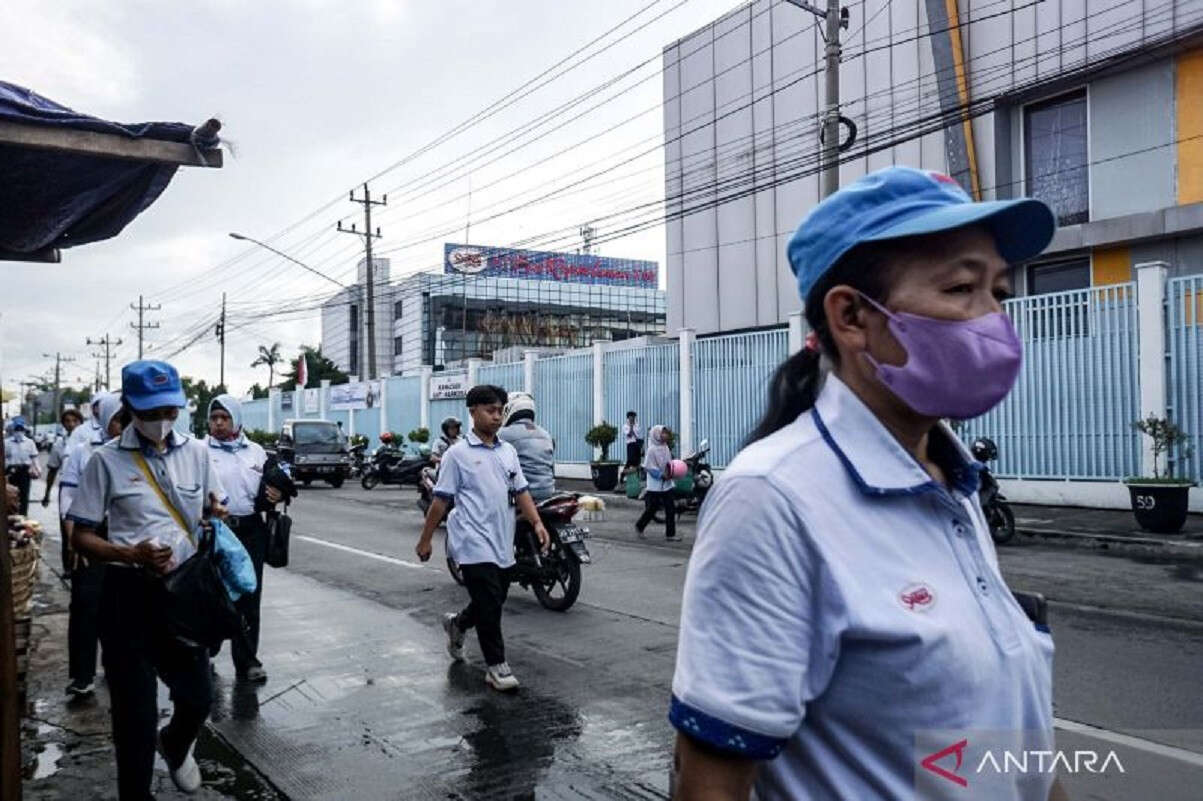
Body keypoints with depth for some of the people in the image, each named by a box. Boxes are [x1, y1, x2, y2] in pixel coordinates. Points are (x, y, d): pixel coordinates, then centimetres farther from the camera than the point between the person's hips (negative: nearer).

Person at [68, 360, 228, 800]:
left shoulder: (196, 451, 3)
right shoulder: (107, 459, -7)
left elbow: (214, 511, 15)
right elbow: (81, 536, -4)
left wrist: (216, 513, -9)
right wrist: (131, 555, -21)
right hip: (129, 593, -3)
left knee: (198, 697, 11)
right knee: (135, 710, 5)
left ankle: (173, 745, 47)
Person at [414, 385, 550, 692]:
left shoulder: (508, 451, 11)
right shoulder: (458, 453, -5)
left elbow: (520, 492, 12)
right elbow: (440, 500, -4)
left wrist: (537, 523, -2)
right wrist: (425, 540, -2)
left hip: (503, 543, 6)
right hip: (475, 544, -6)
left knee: (494, 602, 16)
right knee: (489, 605, -8)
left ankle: (457, 624, 43)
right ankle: (496, 666, 5)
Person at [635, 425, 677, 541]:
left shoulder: (666, 447, 7)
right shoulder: (652, 449, -14)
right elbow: (648, 467, -15)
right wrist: (662, 475, -19)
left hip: (667, 484, 6)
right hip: (655, 485, -6)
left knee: (671, 509, 2)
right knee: (651, 509, 5)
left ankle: (670, 534, 8)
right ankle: (639, 526, 29)